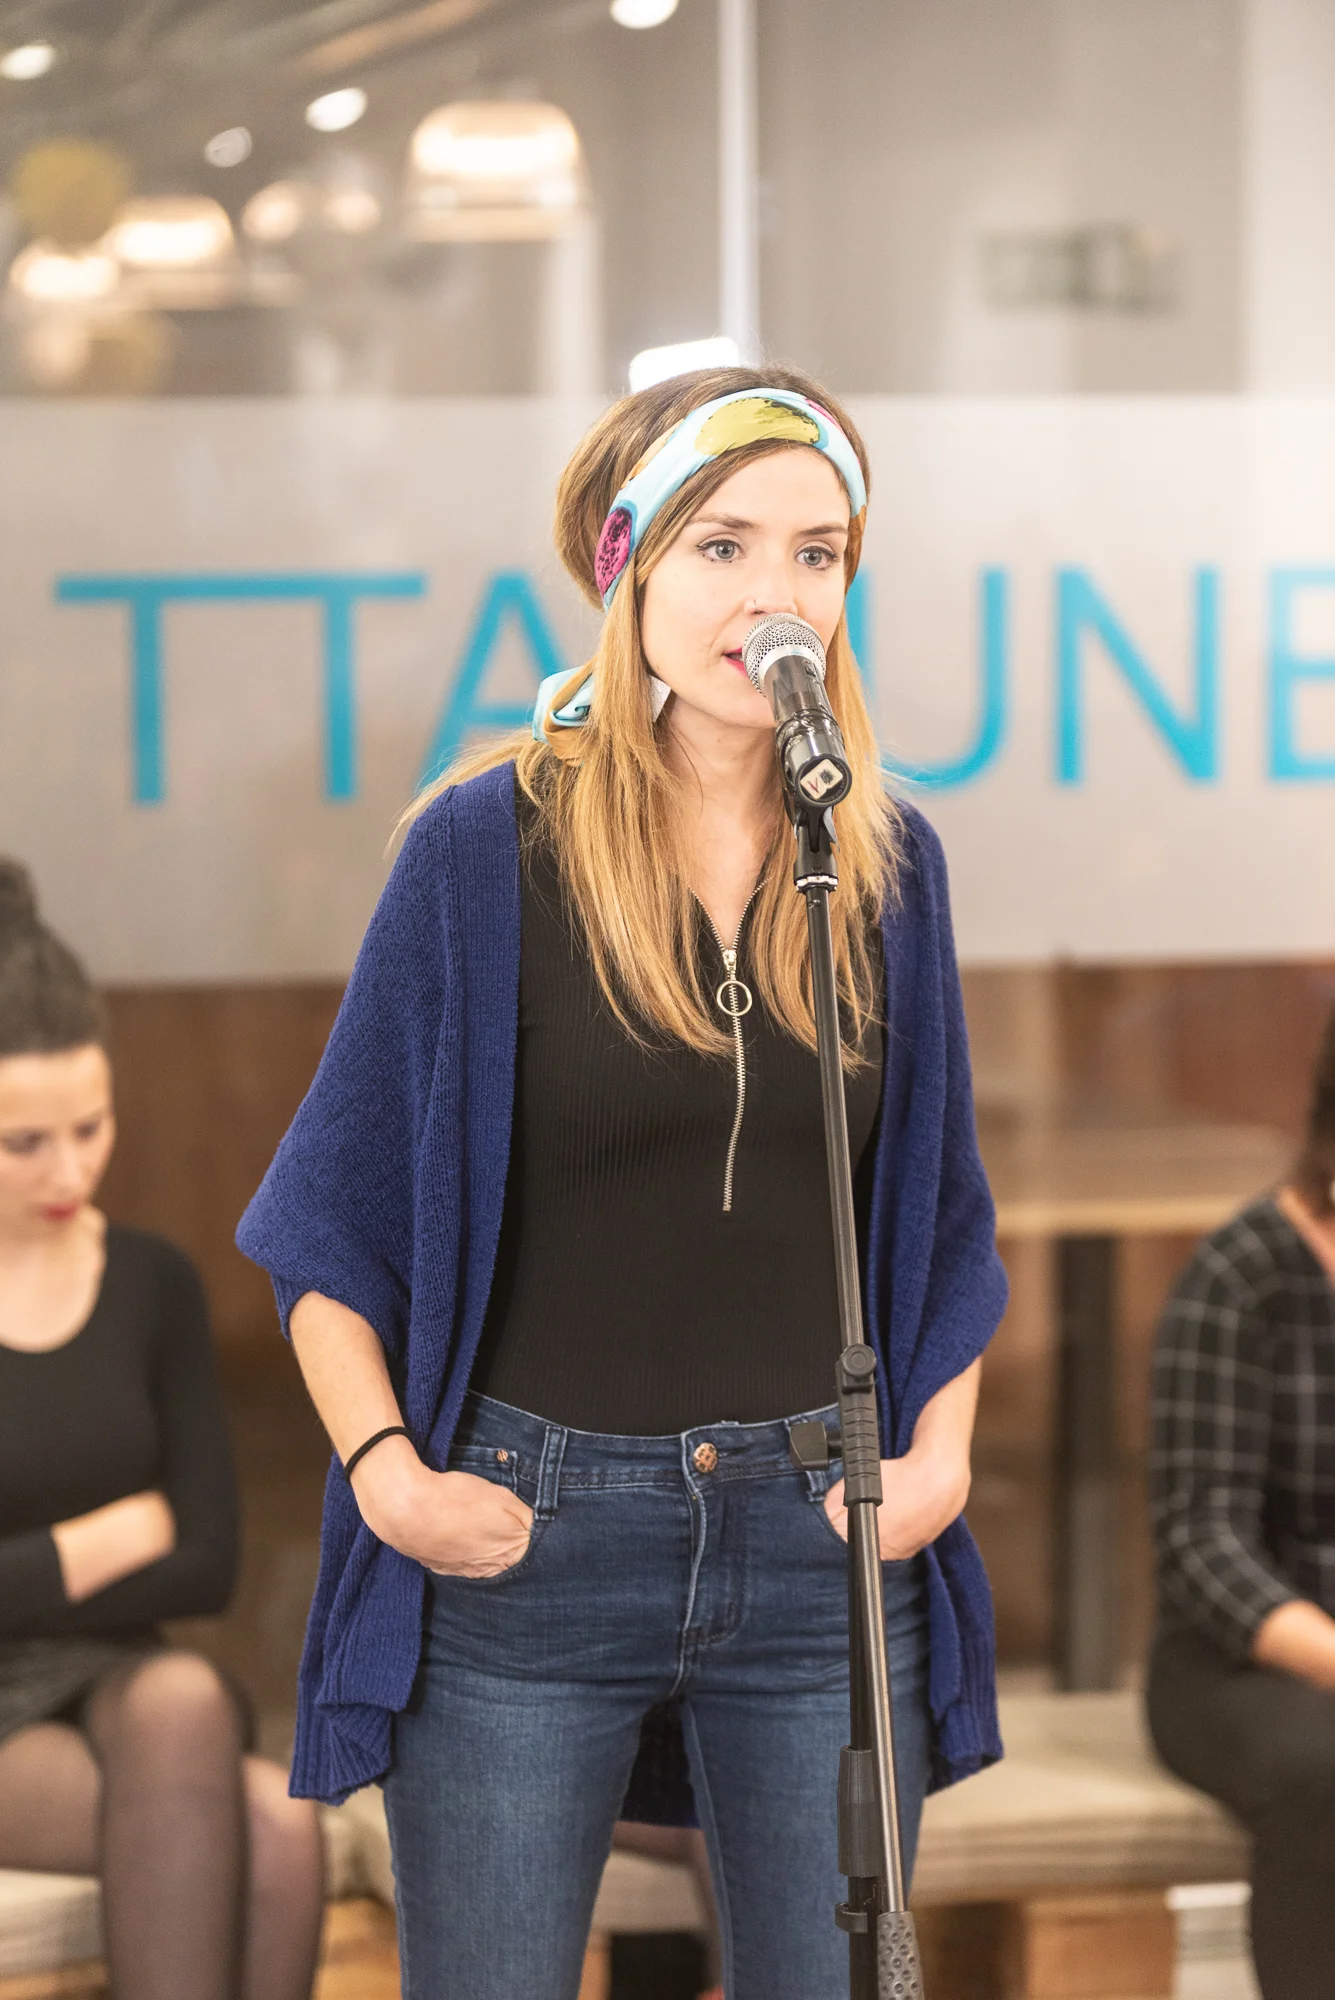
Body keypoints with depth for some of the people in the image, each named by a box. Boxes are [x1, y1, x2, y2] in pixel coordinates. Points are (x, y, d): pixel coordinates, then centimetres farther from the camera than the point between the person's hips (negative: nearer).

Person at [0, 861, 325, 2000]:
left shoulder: (153, 1286, 6)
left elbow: (208, 1566, 3)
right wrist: (119, 1534, -4)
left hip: (119, 1692, 3)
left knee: (182, 1701, -35)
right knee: (269, 1825, -31)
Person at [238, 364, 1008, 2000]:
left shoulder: (886, 864, 6)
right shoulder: (488, 845, -4)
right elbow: (330, 1212, 0)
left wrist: (940, 1452, 2)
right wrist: (386, 1468, -11)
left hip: (819, 1537, 3)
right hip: (524, 1540, -3)